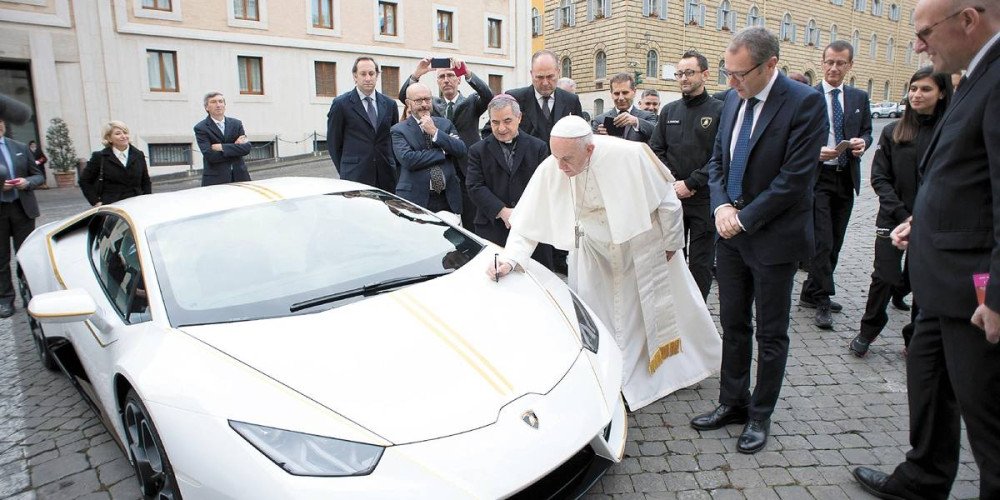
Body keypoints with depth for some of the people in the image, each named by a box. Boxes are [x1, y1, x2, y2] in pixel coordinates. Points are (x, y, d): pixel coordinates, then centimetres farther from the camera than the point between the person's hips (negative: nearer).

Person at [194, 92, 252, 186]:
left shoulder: (236, 123, 11)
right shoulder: (201, 128, 0)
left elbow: (247, 148, -2)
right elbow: (210, 156, -12)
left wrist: (222, 147, -12)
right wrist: (236, 147, -8)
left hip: (239, 176, 3)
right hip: (215, 179, -3)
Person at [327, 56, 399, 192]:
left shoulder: (389, 104, 12)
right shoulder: (341, 104, 1)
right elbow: (333, 143, 5)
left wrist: (395, 171, 10)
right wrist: (345, 171, 4)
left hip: (387, 177, 4)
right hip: (355, 178, -3)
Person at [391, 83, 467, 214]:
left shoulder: (445, 124, 12)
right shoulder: (399, 130, 1)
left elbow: (462, 151, -1)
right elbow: (407, 159, -15)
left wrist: (435, 132, -9)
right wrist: (443, 152, -9)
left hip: (448, 199, 3)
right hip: (416, 199, -3)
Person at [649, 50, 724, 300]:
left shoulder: (719, 110, -2)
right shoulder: (669, 111, 11)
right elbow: (655, 150, 8)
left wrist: (690, 183, -13)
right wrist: (672, 183, -5)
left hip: (704, 198, -4)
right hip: (671, 198, 4)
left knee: (700, 263, 3)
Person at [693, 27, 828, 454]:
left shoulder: (804, 103, -14)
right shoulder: (733, 101, 6)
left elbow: (795, 178, -18)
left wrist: (745, 219, -15)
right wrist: (721, 206, -5)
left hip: (774, 238, -6)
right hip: (732, 233, 6)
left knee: (771, 334, 8)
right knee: (733, 325, 14)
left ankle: (760, 415, 24)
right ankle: (732, 403, 29)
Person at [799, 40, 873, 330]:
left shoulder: (859, 98, 11)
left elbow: (867, 132, 15)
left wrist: (862, 142, -8)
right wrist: (815, 152, -20)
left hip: (846, 178, 5)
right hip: (817, 177, -5)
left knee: (835, 242, 10)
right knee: (822, 242, -8)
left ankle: (811, 294, 22)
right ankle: (822, 301, 1)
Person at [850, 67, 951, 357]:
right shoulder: (893, 132, 4)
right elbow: (879, 177, 0)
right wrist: (902, 214, -9)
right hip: (893, 219, 1)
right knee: (884, 278, -3)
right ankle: (867, 332, 18)